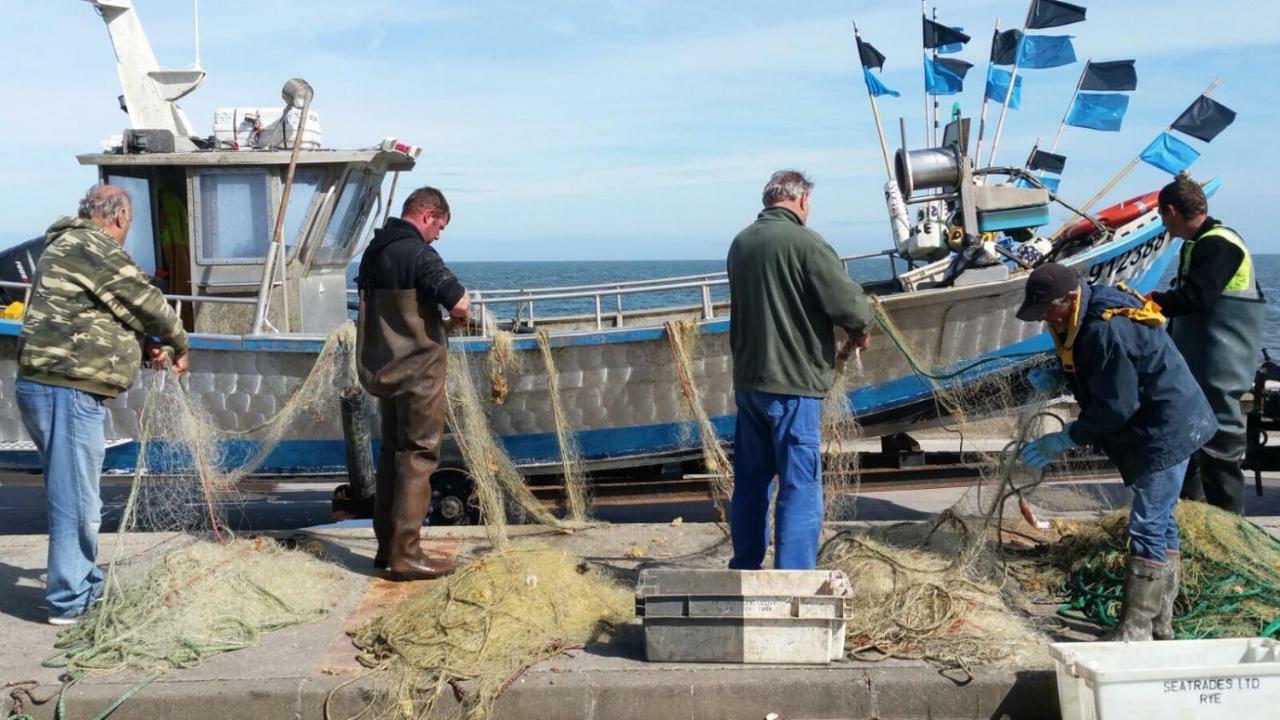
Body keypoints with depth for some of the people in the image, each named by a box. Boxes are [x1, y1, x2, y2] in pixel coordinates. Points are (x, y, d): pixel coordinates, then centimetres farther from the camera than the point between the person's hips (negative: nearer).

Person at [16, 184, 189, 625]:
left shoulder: (67, 246, 21)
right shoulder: (94, 247, -12)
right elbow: (144, 302, -7)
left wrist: (148, 349, 14)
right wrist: (179, 345, 10)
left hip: (48, 386, 11)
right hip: (68, 391, -11)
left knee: (75, 496, 20)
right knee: (76, 500, -4)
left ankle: (85, 584, 31)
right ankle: (69, 602, 3)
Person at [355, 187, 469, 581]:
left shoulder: (374, 251, 10)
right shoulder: (418, 253, -17)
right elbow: (459, 303, -25)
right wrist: (460, 308, -1)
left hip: (383, 367, 8)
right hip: (418, 369, -8)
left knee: (391, 452, 15)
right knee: (418, 456, -4)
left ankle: (387, 546, 20)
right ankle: (405, 555, -4)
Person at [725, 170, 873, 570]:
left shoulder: (741, 243, 10)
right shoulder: (804, 243, -13)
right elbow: (850, 304, -18)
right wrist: (858, 332, 5)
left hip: (747, 379, 7)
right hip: (792, 381, -7)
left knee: (750, 481, 16)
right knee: (800, 487, -3)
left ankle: (745, 570, 24)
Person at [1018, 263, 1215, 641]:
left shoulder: (1106, 331, -28)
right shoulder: (1087, 319, 4)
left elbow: (1115, 407, -25)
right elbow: (1095, 370, 22)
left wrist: (1063, 439, -16)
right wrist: (1056, 375, 3)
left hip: (1167, 431, -11)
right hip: (1166, 429, 11)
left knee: (1147, 528, -10)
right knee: (1160, 523, 17)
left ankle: (1135, 630, -7)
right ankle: (1160, 624, 27)